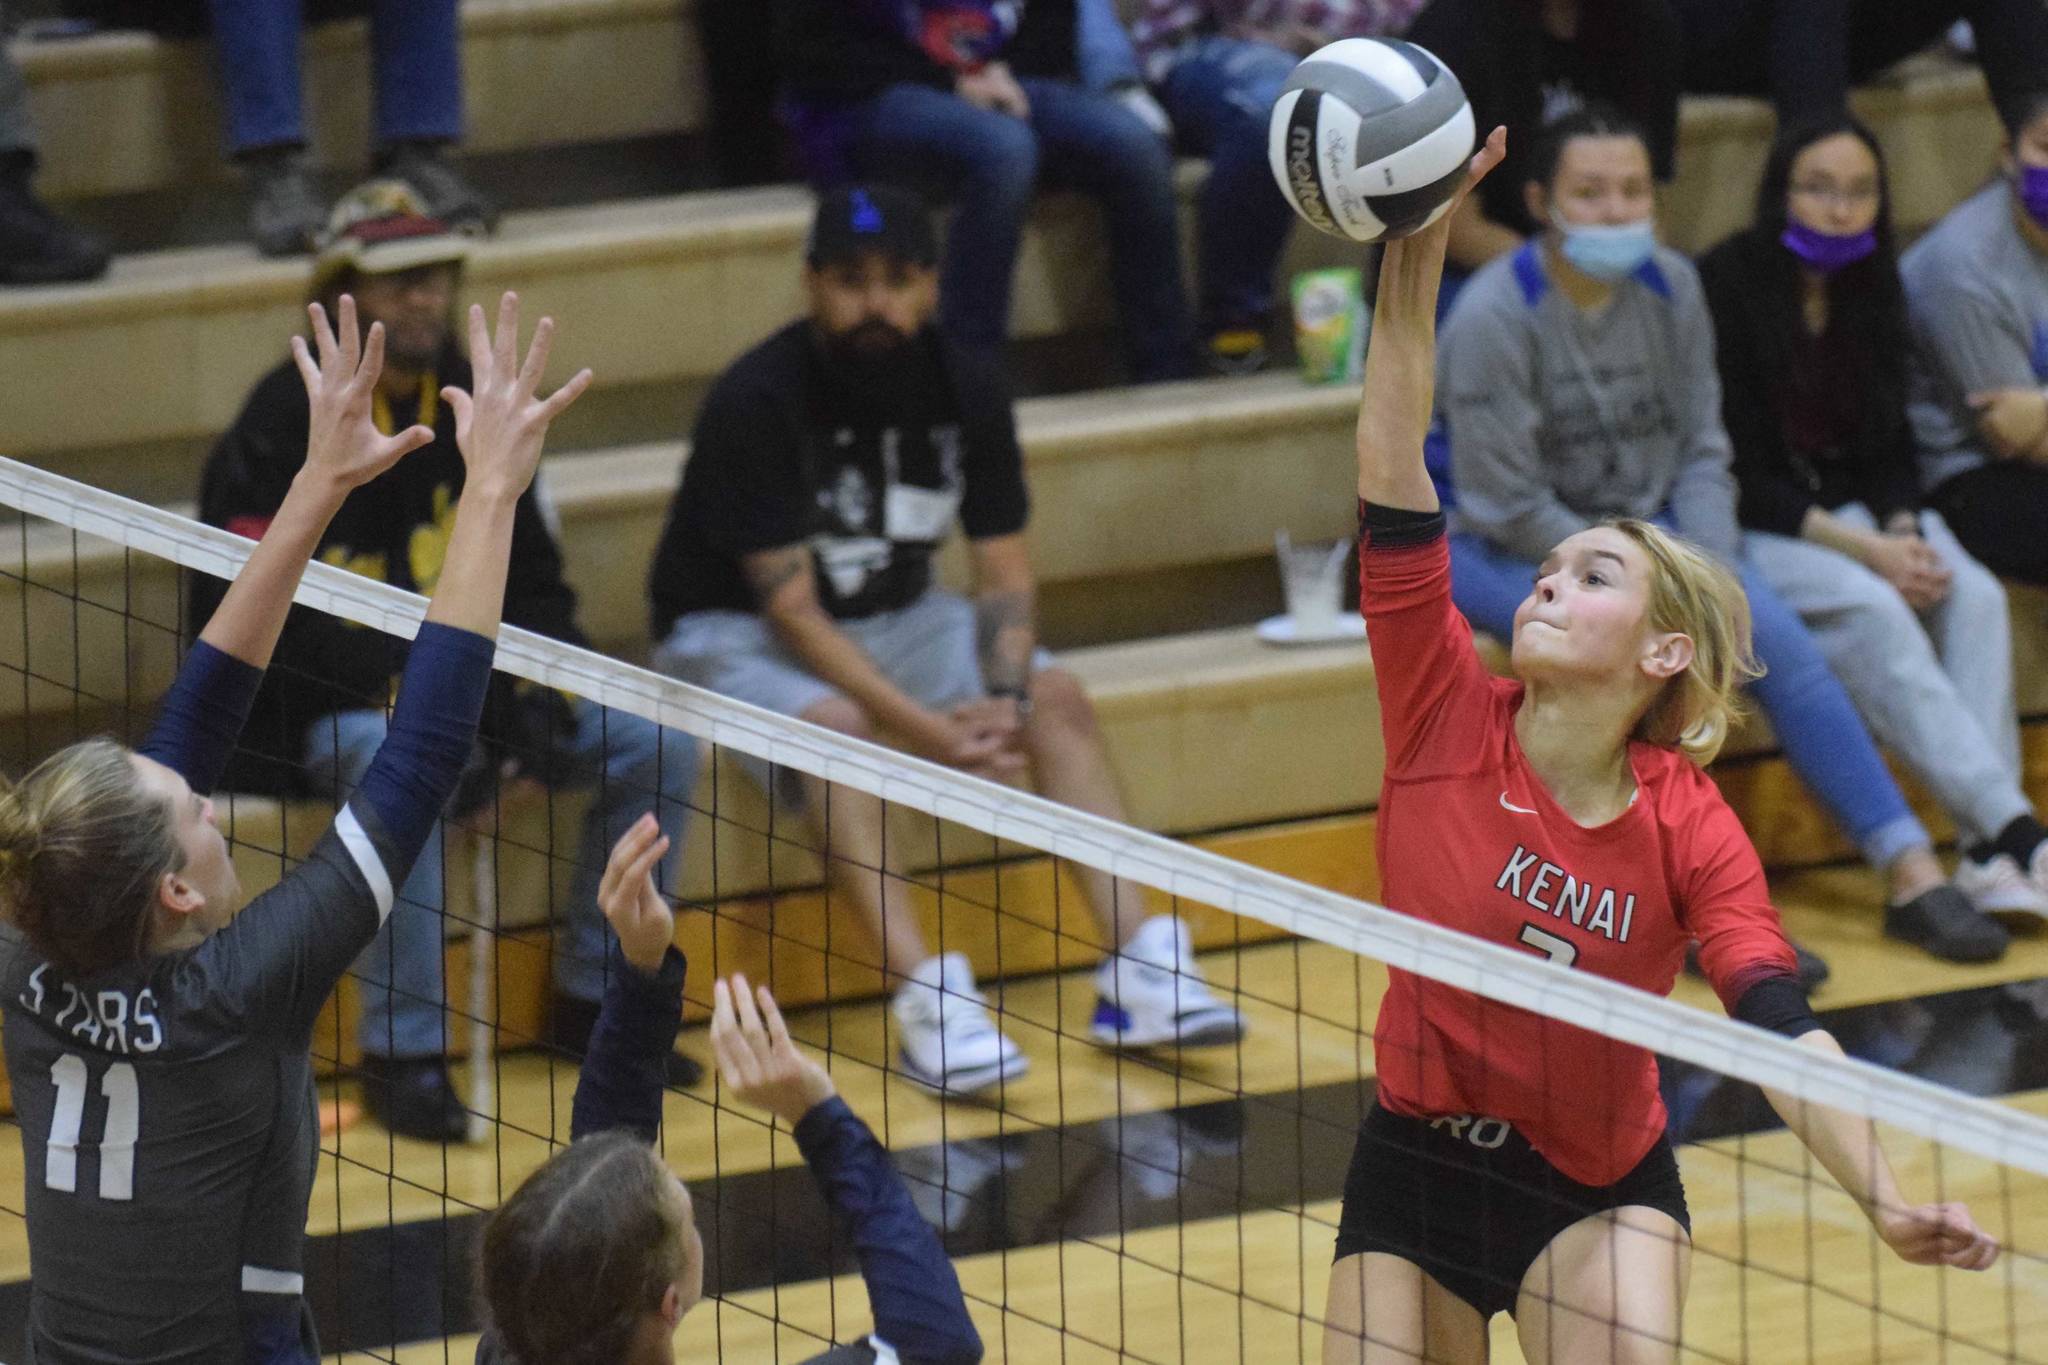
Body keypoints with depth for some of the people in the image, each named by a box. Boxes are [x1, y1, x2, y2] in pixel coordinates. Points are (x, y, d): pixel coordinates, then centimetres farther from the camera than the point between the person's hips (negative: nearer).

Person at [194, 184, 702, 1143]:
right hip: (314, 707, -6)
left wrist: (534, 686, -9)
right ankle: (402, 1056, -29)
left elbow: (530, 579, 13)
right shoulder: (286, 424, -14)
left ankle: (594, 1000, 4)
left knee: (659, 746, -9)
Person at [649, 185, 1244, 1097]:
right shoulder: (756, 402, -23)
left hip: (891, 615, 6)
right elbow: (790, 608, -25)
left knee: (1059, 698, -13)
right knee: (837, 724, -35)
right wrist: (922, 728, -32)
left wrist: (1004, 699, -23)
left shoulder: (965, 389, -6)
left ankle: (1140, 971, -17)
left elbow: (1003, 570, -3)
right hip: (735, 633, -6)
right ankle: (927, 998, -43)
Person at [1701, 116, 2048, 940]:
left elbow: (1888, 443, 12)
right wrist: (1861, 549, -21)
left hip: (1855, 511, 6)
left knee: (1974, 596, -23)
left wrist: (1904, 533, -11)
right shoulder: (1729, 287, -12)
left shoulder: (1872, 288, 8)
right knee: (1871, 611, -33)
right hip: (1753, 527, -6)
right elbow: (1732, 469, -14)